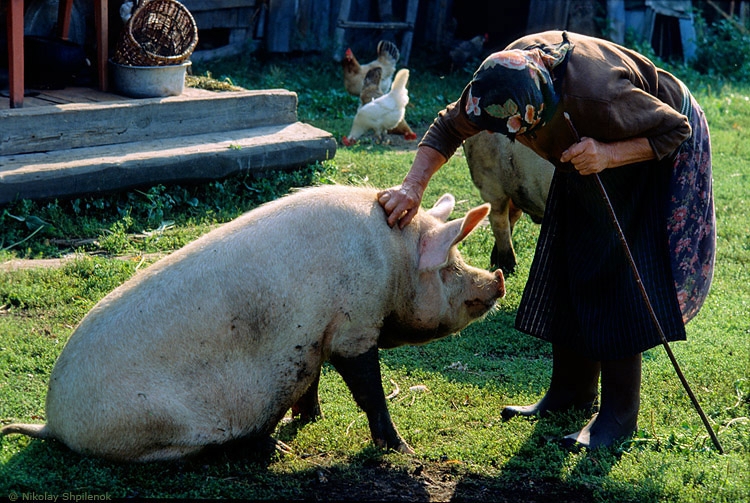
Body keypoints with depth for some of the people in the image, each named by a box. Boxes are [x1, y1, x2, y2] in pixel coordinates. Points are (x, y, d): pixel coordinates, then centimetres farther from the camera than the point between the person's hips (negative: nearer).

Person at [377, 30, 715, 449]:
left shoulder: (595, 96, -44)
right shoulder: (501, 83, -26)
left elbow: (676, 129, -29)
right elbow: (450, 127, -11)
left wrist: (610, 154, -42)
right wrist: (414, 186, -25)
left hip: (660, 155, -7)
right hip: (589, 162, 7)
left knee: (617, 277, -13)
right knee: (568, 271, 7)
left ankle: (620, 413, -4)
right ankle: (572, 391, 21)